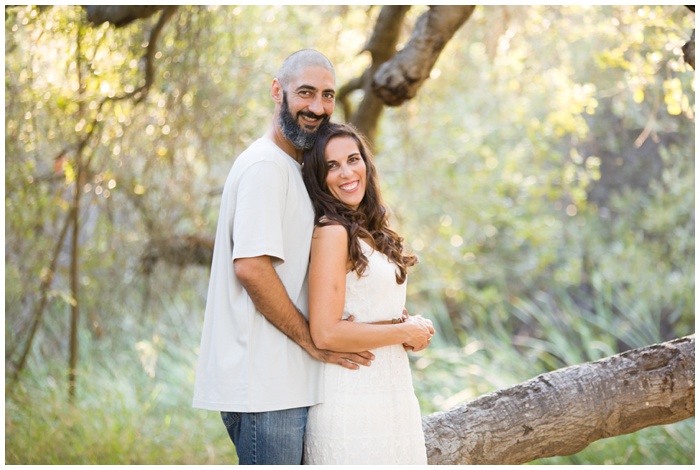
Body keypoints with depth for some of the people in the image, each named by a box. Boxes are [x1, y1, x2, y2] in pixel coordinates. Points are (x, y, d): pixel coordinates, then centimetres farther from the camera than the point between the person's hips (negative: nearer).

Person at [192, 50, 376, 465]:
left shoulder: (291, 167, 21)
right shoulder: (265, 165, -11)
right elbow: (250, 266, -21)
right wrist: (313, 341, -13)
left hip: (284, 380, 10)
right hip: (262, 382, -10)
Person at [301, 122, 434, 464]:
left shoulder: (370, 232, 13)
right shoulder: (332, 233, -14)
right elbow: (325, 333, -21)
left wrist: (415, 328, 0)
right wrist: (406, 332, -10)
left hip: (393, 394, 9)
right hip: (351, 398, -9)